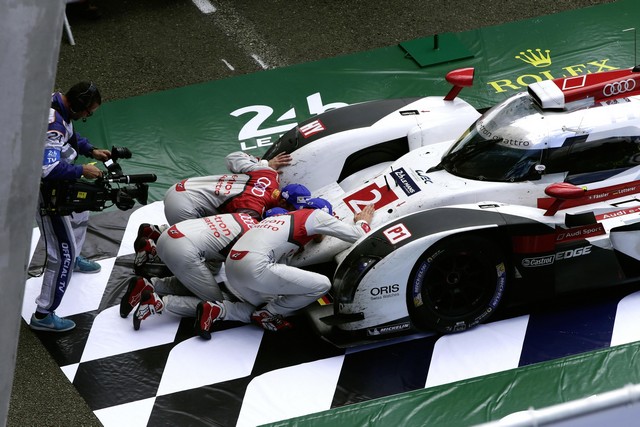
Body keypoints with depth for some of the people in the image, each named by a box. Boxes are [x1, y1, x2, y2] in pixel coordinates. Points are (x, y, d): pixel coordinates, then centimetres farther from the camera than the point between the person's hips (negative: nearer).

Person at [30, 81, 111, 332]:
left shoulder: (56, 102, -4)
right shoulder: (53, 123, -34)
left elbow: (70, 137, 17)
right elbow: (49, 168, -40)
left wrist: (91, 151, 6)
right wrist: (82, 171, -27)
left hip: (58, 183, 10)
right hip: (45, 192, -10)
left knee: (80, 217, 34)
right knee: (62, 253, -5)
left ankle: (73, 260, 63)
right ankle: (43, 315, 3)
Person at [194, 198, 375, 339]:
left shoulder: (285, 217, 31)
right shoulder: (316, 215, 11)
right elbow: (358, 236, 14)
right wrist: (363, 221, 36)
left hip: (231, 266, 8)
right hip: (255, 268, -8)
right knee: (322, 285, -1)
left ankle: (215, 310, 11)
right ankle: (268, 314, 11)